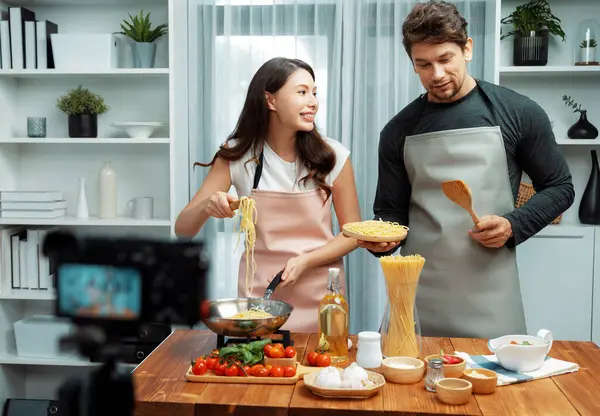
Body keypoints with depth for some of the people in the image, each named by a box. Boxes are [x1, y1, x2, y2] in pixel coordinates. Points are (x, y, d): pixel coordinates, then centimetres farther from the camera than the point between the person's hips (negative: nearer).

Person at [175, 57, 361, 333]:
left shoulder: (333, 156, -10)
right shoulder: (236, 156, -8)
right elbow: (183, 229, -7)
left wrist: (306, 260, -17)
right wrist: (207, 206, -29)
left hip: (319, 297, 0)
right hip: (259, 295, 0)